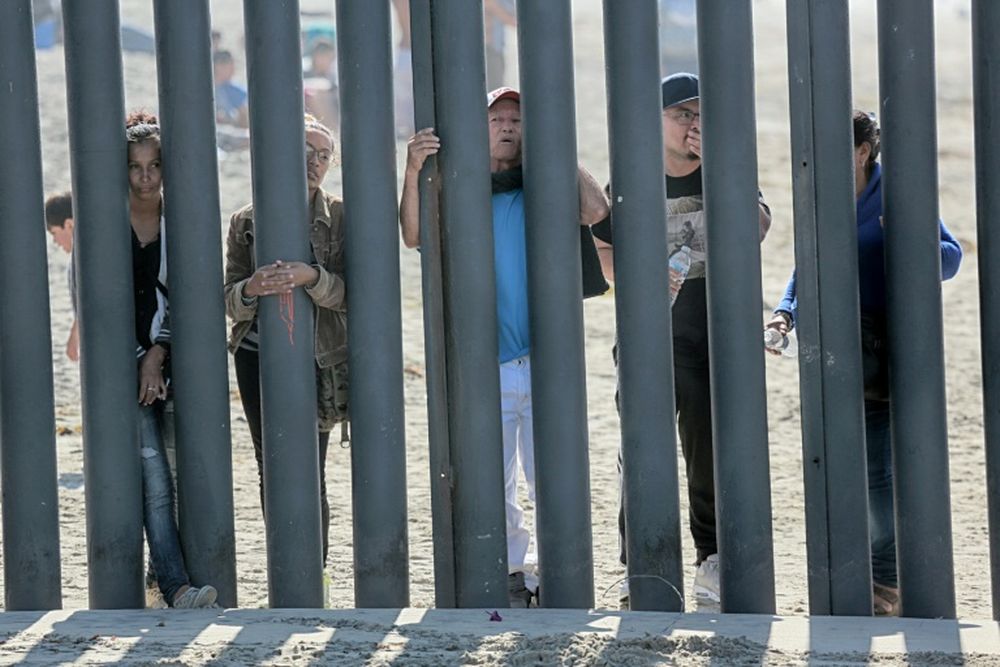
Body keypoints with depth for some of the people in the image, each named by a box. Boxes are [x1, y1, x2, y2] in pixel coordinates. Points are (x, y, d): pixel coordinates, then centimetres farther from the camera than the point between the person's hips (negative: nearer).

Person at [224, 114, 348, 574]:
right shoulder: (247, 221, 5)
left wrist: (310, 277, -29)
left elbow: (344, 294, -9)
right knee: (271, 471, 5)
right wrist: (251, 289, -23)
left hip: (315, 361, -2)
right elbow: (231, 302, 1)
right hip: (258, 358, 2)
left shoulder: (339, 218, 1)